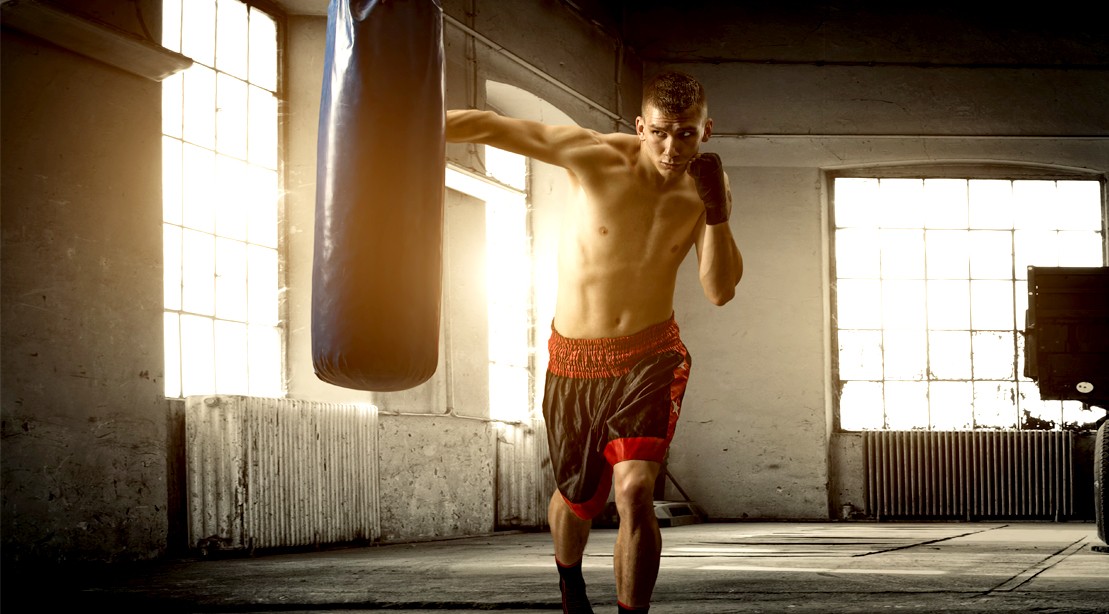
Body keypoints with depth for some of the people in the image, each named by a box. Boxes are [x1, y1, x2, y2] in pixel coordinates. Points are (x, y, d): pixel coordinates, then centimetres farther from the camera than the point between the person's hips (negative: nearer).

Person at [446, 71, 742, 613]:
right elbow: (491, 127, -17)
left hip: (649, 358, 0)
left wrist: (715, 210, -22)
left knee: (635, 493, -23)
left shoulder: (705, 187, -7)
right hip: (575, 363, 0)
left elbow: (720, 291, -9)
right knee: (578, 500, 18)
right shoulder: (596, 157, -17)